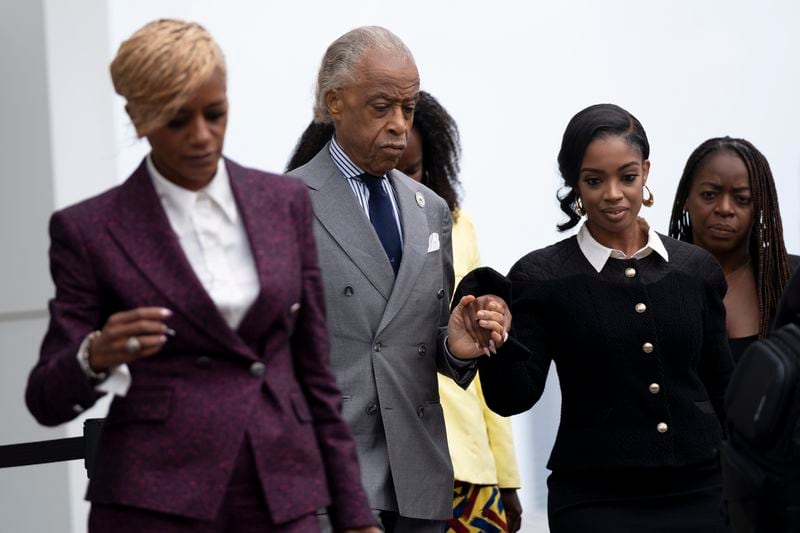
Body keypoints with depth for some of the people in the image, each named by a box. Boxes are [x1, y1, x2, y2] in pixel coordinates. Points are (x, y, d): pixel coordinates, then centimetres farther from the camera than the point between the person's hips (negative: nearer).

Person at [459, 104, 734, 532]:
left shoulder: (696, 269, 6)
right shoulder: (542, 276, -3)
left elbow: (721, 390, 11)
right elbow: (512, 398, -6)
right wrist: (497, 343, -25)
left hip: (699, 493, 3)